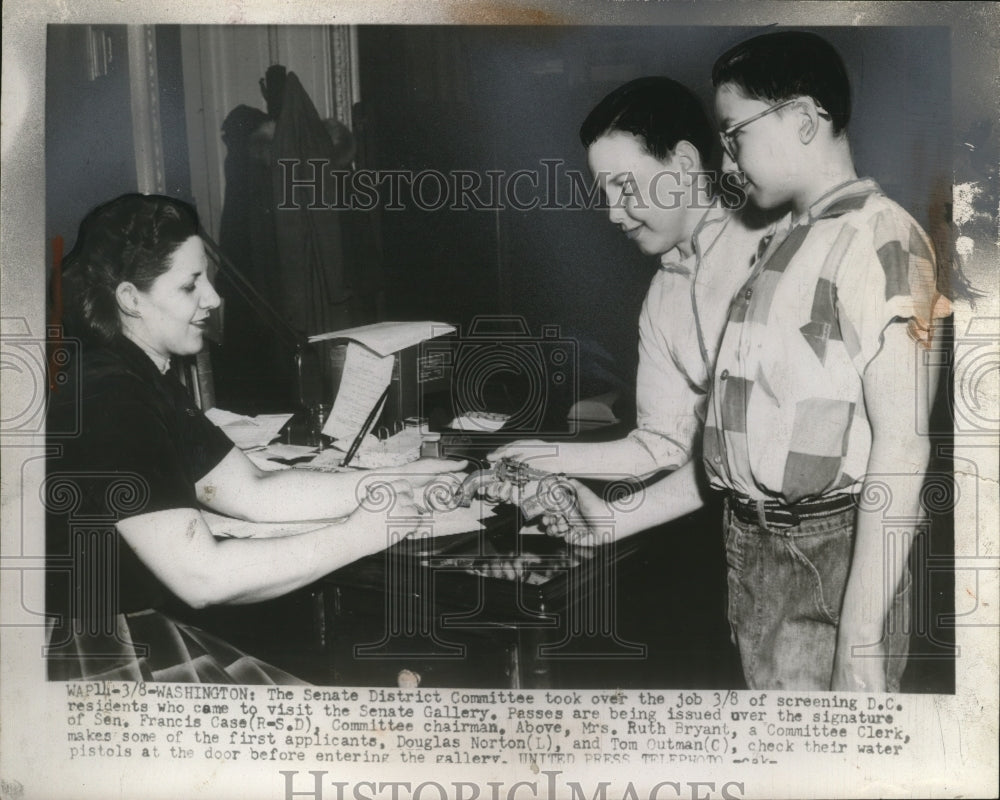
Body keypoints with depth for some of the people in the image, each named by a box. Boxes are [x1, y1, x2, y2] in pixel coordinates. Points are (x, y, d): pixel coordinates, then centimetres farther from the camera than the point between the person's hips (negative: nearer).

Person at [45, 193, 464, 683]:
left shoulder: (146, 382, 10)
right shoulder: (106, 403, -22)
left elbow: (255, 493, 6)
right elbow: (201, 577, -24)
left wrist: (398, 482, -3)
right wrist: (356, 536, -19)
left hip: (139, 630, 9)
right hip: (97, 657, -9)